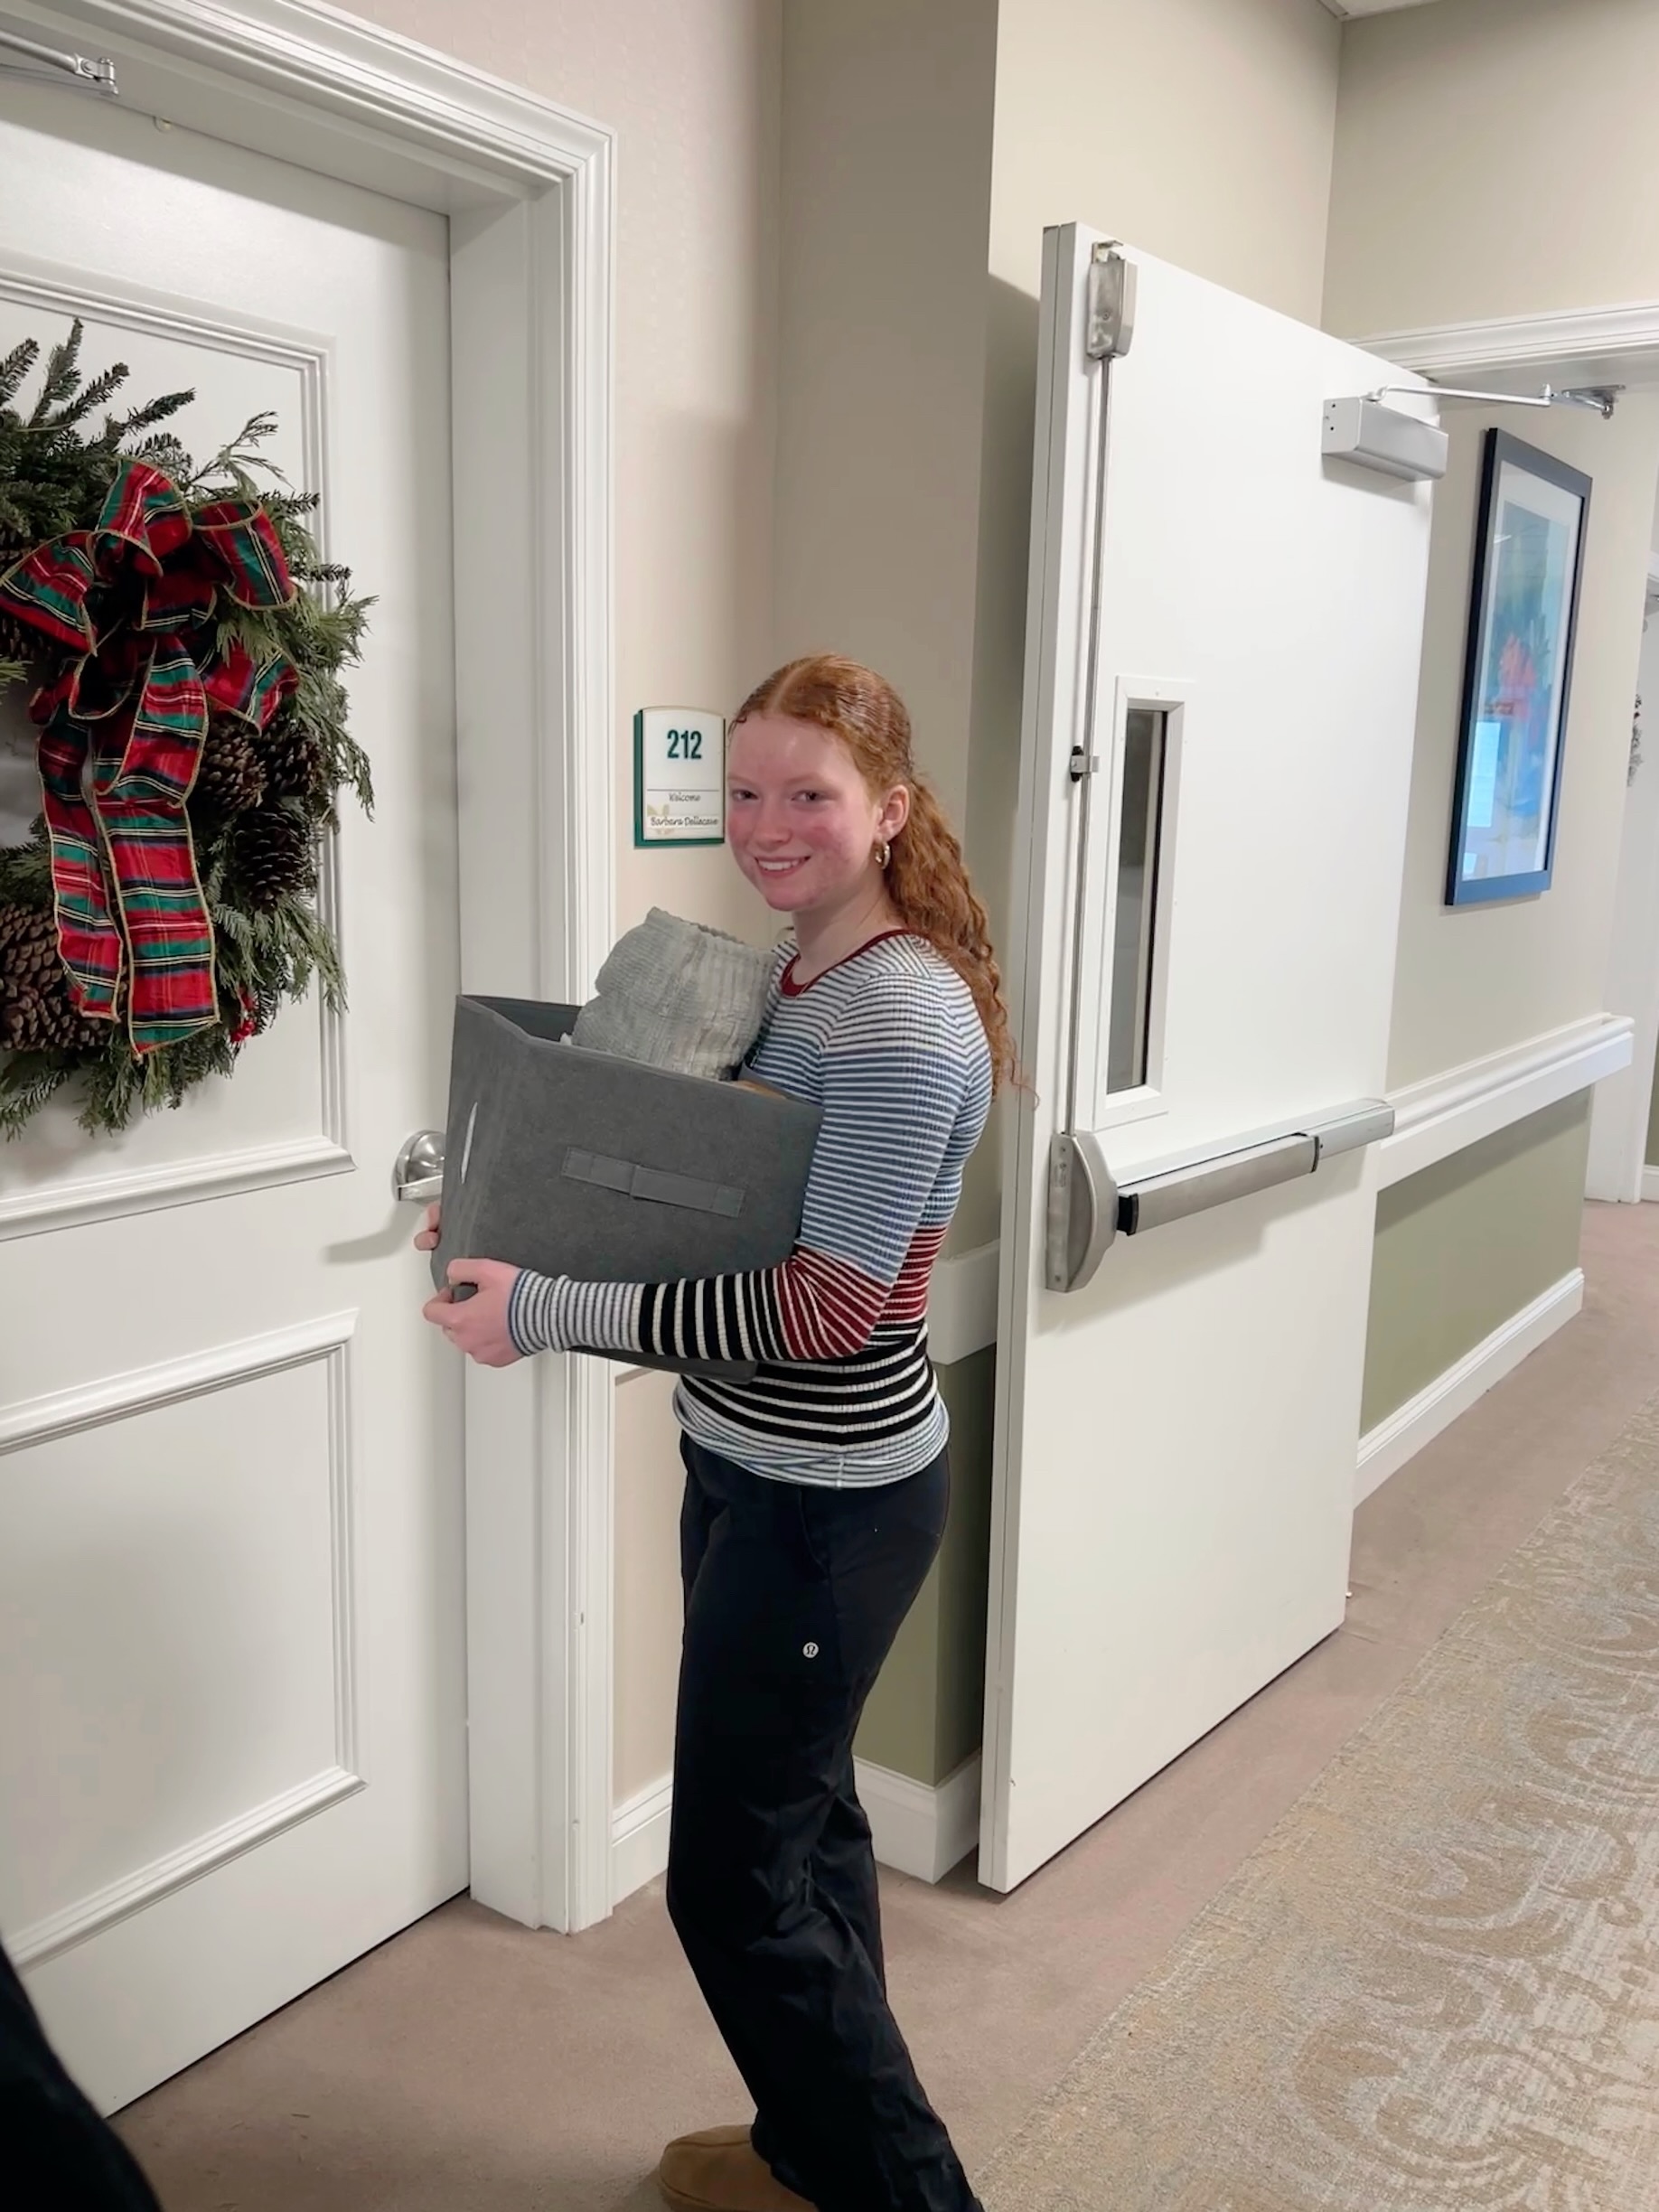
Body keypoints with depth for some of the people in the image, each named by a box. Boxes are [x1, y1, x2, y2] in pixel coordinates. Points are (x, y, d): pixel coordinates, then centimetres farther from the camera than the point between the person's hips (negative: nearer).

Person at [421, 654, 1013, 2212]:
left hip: (829, 1499, -9)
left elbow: (828, 1307, -26)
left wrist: (541, 1313, -25)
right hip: (755, 1469, 9)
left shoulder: (903, 1016, -23)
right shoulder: (784, 974, 5)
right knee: (801, 1817, 22)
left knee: (732, 1882, 3)